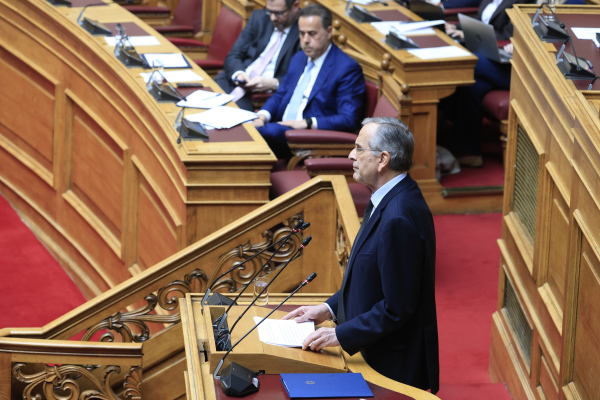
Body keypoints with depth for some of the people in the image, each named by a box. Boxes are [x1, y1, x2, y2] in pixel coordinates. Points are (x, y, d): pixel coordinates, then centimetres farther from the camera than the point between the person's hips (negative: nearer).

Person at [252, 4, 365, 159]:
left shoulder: (347, 69, -6)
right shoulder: (299, 58, 20)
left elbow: (349, 120, -13)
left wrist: (307, 123, -23)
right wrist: (262, 117, 2)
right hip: (280, 130, 8)